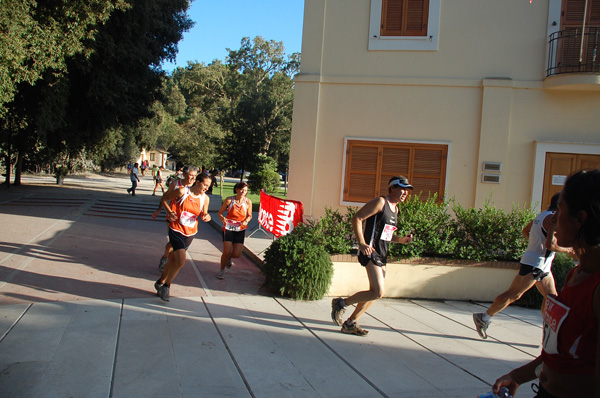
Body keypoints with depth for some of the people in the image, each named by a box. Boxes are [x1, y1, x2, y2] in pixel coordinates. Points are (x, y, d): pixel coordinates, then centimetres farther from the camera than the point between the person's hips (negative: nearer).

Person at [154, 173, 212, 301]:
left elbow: (203, 214, 14)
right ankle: (166, 286, 6)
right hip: (176, 230, -5)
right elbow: (164, 198, 1)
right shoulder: (182, 192, -12)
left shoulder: (205, 198, 1)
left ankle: (161, 282, 38)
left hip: (190, 233, 5)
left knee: (173, 259, 16)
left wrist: (206, 217, -9)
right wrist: (169, 212, -13)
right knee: (181, 260, -17)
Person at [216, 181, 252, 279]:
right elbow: (219, 213, -3)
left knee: (237, 254, -5)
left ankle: (229, 258, 34)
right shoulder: (229, 200, -9)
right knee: (226, 252, -10)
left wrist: (246, 221, -14)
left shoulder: (248, 202, -5)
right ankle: (222, 270, 18)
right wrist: (222, 218, -26)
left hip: (240, 230, 2)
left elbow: (249, 216, 8)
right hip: (228, 228, -1)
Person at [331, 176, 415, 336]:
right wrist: (362, 243, -22)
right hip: (370, 252, -10)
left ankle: (350, 323, 22)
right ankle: (341, 303, 1)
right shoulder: (380, 202, -9)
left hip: (381, 255, 10)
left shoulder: (395, 209, 19)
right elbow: (356, 219, -14)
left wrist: (401, 239, 9)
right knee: (378, 292, -16)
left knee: (374, 293, 11)